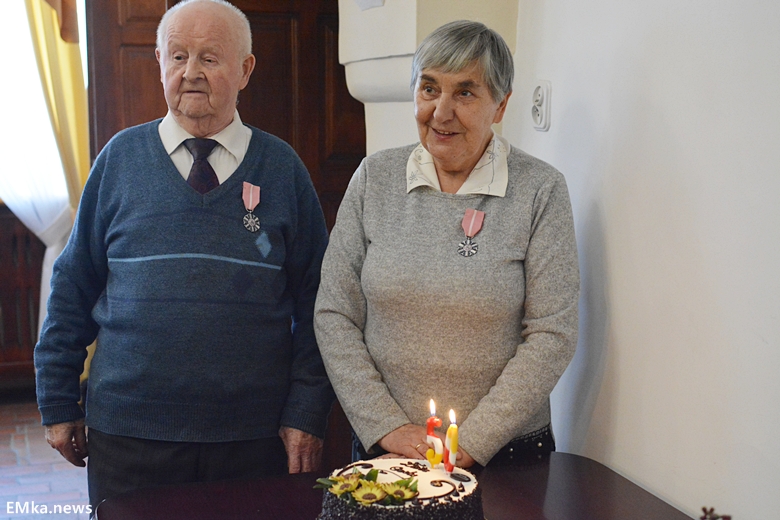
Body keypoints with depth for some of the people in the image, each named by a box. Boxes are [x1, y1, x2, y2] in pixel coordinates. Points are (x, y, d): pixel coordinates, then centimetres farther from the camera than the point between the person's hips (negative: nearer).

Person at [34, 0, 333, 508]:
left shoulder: (283, 169, 2)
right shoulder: (120, 159, 4)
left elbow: (314, 302, 2)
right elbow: (73, 289, 7)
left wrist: (306, 413, -4)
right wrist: (58, 405, 6)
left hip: (253, 439, 0)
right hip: (129, 431, 1)